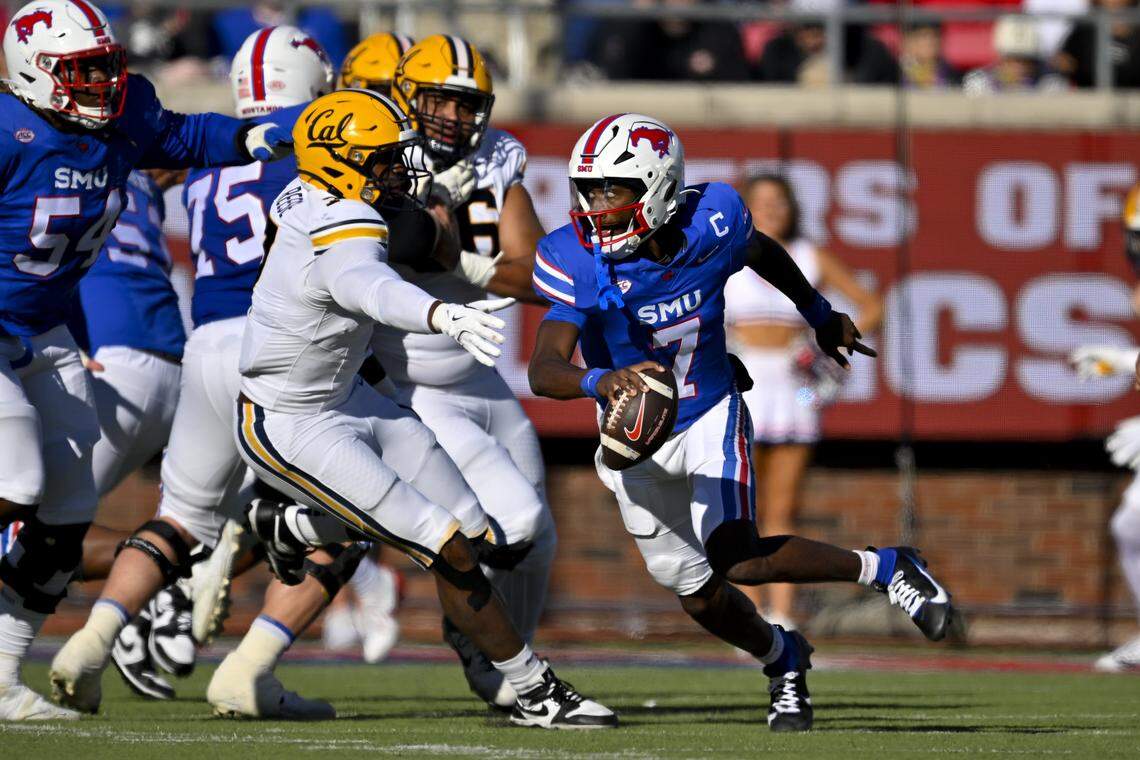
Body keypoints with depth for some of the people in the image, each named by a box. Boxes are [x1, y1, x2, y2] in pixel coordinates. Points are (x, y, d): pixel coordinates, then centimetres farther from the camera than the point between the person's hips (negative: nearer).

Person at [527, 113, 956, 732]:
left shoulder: (711, 226, -20)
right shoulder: (575, 262, -25)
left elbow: (763, 253, 6)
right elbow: (543, 371, -36)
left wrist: (819, 313, 23)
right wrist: (600, 380, -59)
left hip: (711, 419, -1)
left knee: (736, 559, -24)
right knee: (698, 595, 8)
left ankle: (884, 569, -4)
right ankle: (784, 660, 38)